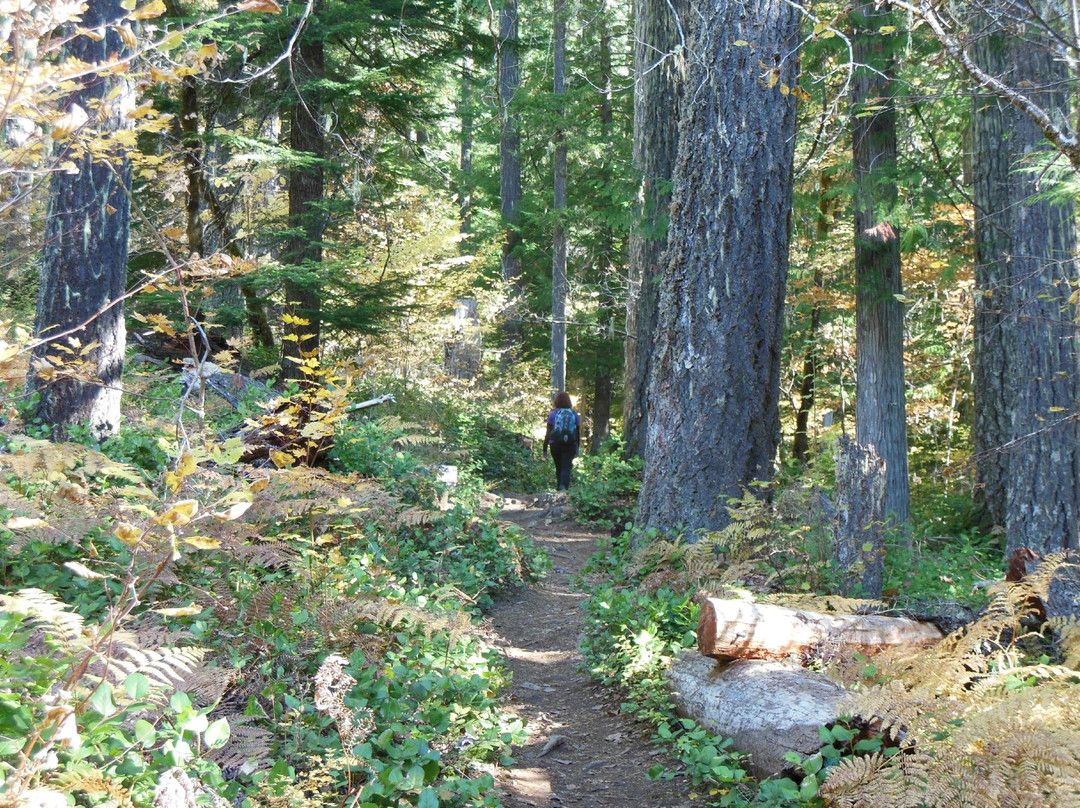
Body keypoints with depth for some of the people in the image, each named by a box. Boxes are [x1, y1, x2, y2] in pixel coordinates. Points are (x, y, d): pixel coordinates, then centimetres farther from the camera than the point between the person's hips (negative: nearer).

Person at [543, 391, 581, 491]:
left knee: (558, 467, 15)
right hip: (570, 445, 0)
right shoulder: (574, 414, 4)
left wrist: (545, 448, 5)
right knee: (566, 467, -5)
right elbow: (578, 433, 6)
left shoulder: (553, 414, -1)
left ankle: (559, 487, 21)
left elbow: (548, 433, -1)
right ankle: (563, 486, -27)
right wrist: (577, 448, 15)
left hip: (555, 444, 0)